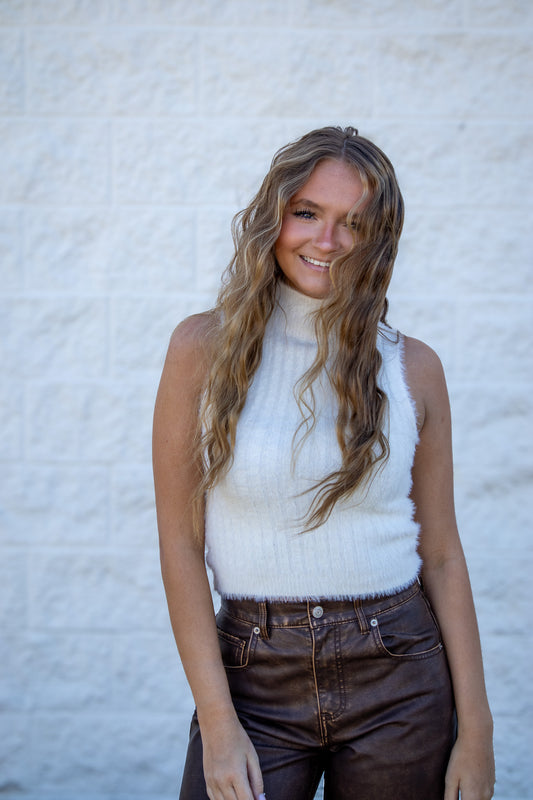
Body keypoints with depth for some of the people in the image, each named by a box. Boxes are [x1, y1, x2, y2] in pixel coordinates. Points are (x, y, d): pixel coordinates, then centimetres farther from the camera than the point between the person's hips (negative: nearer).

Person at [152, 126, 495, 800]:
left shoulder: (412, 367, 0)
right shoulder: (205, 347, -4)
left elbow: (441, 556, 2)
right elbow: (181, 546, -5)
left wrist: (475, 728, -1)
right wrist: (216, 720, -9)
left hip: (399, 681, 1)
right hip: (255, 677, -1)